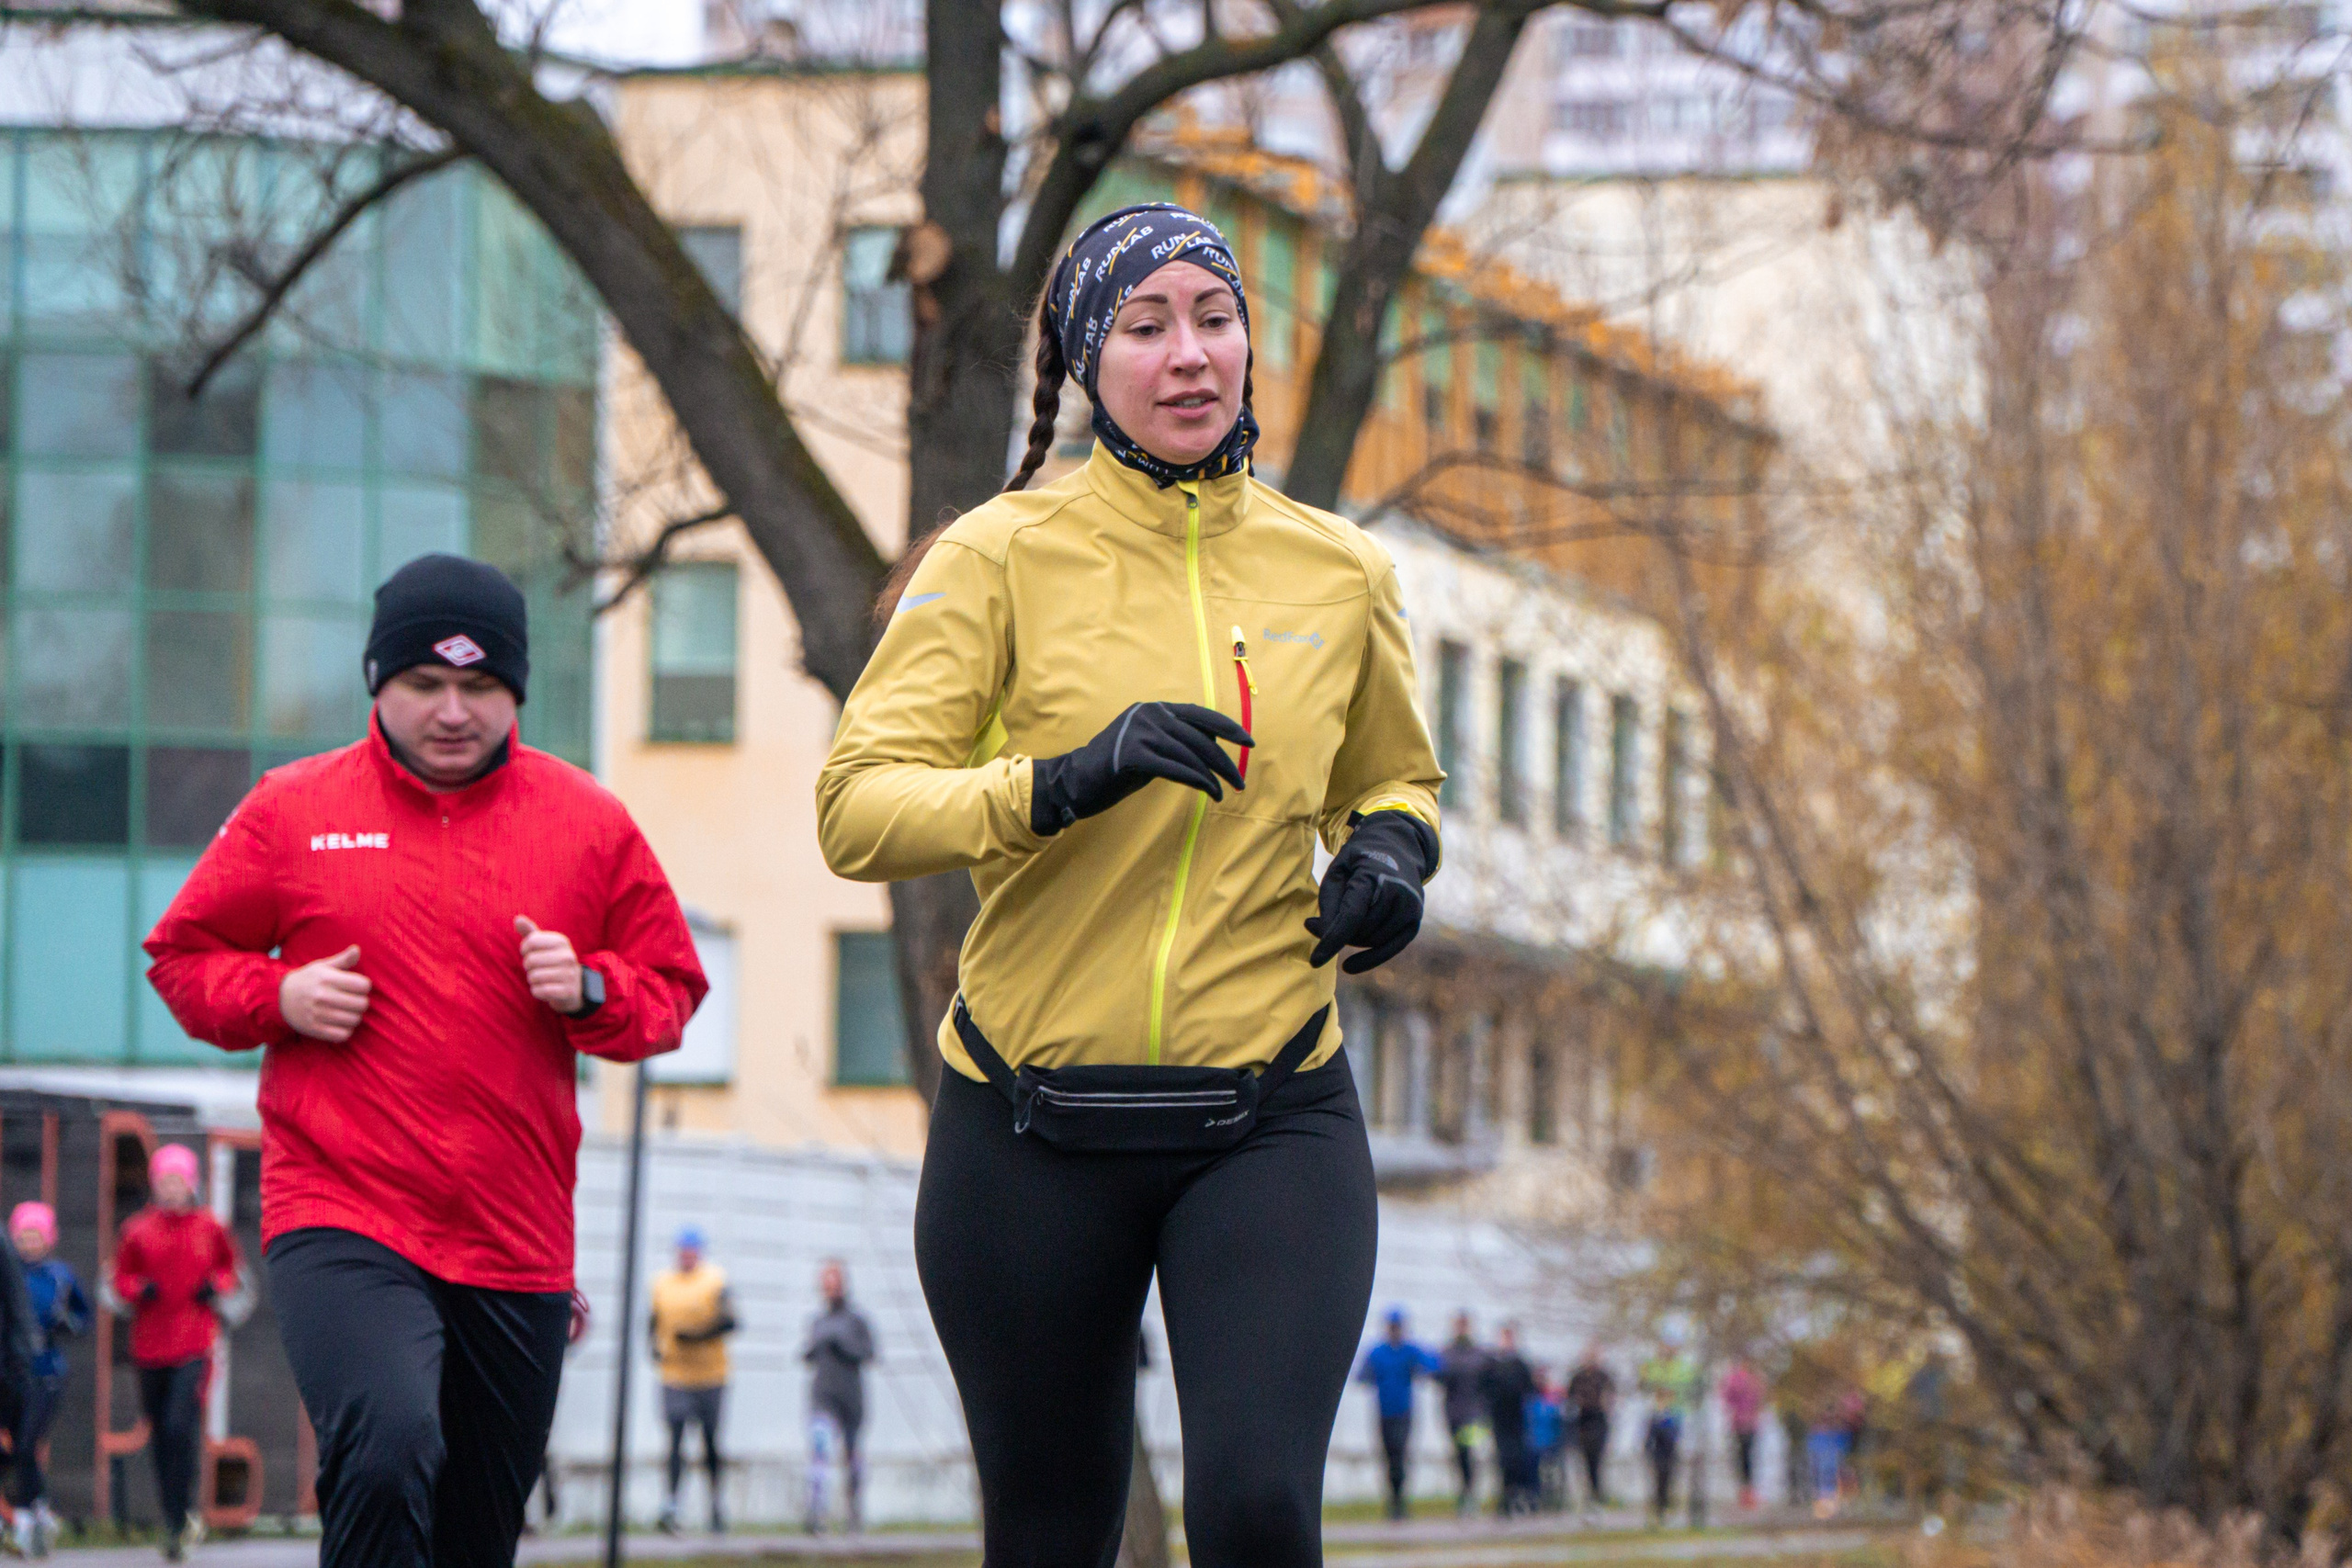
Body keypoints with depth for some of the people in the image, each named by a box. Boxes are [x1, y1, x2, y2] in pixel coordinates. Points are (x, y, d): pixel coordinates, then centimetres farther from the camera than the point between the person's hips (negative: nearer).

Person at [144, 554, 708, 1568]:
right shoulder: (293, 811, 3)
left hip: (516, 1245, 3)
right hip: (340, 1222, -3)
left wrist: (591, 990, -8)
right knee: (388, 1451, -30)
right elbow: (183, 957, 13)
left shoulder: (589, 826, 7)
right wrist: (277, 998, -8)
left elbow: (670, 990, 14)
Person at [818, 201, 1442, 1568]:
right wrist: (1069, 780, -26)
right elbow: (857, 808, -11)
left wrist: (1392, 848, 0)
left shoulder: (1340, 573, 6)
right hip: (1033, 1131, -1)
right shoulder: (1002, 555, -3)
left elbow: (1393, 779, 24)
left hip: (1272, 1122, 1)